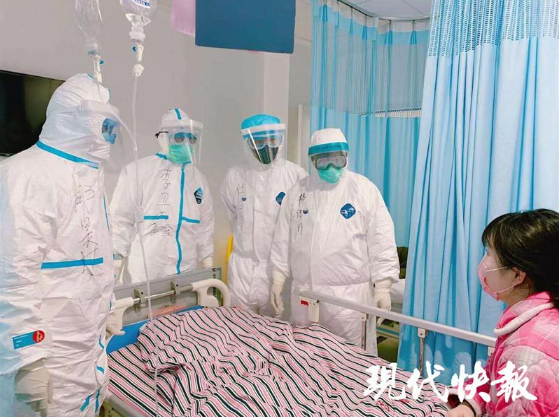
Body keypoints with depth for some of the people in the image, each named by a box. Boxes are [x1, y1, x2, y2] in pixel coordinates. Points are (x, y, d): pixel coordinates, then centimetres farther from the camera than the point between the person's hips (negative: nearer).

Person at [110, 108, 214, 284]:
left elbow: (205, 226, 15)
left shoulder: (198, 178, 12)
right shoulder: (139, 171, -5)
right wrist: (115, 259, -8)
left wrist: (208, 264, 14)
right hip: (146, 273, -5)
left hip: (185, 271, 5)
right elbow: (121, 218, -6)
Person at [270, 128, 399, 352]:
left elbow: (382, 241, -5)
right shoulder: (298, 191, 7)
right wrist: (278, 279, 8)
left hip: (351, 294, -3)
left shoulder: (365, 189, -3)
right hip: (305, 292, 4)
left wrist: (382, 286, -9)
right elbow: (283, 239, 10)